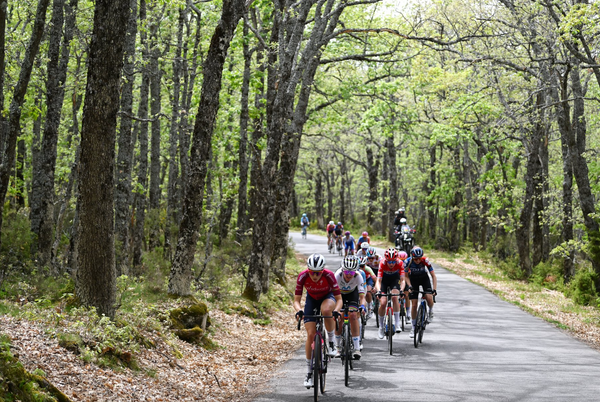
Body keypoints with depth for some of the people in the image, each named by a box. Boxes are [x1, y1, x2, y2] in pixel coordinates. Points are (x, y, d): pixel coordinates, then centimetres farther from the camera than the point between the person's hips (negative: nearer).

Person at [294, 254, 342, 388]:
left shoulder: (329, 275, -33)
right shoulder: (302, 276, -30)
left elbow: (339, 299, -29)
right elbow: (296, 300, -25)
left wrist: (336, 311, -49)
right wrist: (299, 310, -47)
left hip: (328, 296, -2)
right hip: (312, 299, 2)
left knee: (326, 310, -40)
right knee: (311, 334, -9)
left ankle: (331, 342, -16)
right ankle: (309, 373, 3)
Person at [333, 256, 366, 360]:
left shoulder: (358, 277, -34)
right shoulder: (338, 275, -36)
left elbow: (362, 296, -35)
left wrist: (362, 306, -55)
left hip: (352, 293, 0)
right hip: (339, 293, 0)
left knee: (353, 316, -19)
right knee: (339, 318, -13)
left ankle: (357, 348, -17)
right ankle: (338, 347, 7)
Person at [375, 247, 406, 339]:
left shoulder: (400, 263, -31)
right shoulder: (382, 263, -32)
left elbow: (402, 280, -30)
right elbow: (378, 280, -33)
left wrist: (401, 290, -47)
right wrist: (378, 290, -50)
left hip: (395, 279, 0)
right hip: (384, 280, 0)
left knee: (394, 297, -28)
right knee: (383, 303, -13)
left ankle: (397, 323, -20)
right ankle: (381, 326, 8)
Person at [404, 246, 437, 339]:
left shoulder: (425, 261, -30)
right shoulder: (408, 261, -28)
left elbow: (433, 276, -24)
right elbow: (406, 276, -12)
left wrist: (434, 289, -33)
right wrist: (410, 286, -26)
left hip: (424, 278, -1)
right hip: (413, 280, 1)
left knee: (429, 297, -26)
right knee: (414, 304, -4)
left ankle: (431, 311, 6)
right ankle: (414, 326, 10)